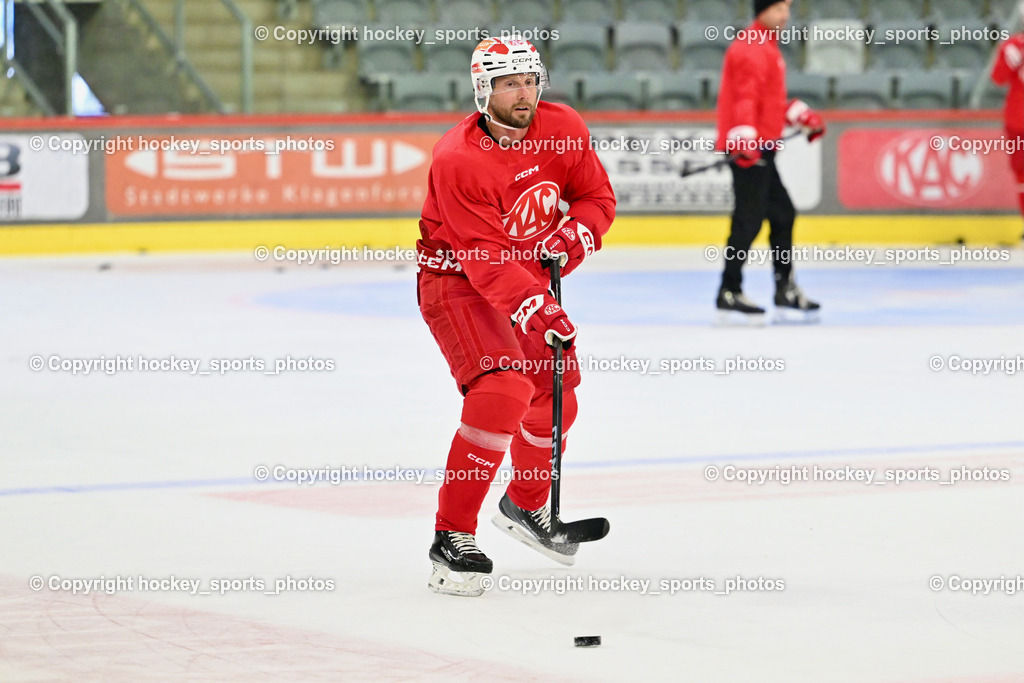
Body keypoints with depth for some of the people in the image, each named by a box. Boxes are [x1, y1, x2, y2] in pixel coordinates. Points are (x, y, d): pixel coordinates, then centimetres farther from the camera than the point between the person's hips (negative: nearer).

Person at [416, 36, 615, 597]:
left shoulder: (564, 129, -9)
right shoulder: (457, 159, -28)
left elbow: (597, 197, 2)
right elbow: (485, 257, -32)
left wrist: (575, 234, -19)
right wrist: (532, 308, -43)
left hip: (529, 275, 7)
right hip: (455, 280, -7)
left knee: (554, 397, 15)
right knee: (503, 390, -27)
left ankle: (525, 506, 45)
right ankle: (452, 537, -23)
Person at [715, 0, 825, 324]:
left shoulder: (767, 46, 22)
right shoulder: (750, 48, -13)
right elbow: (745, 95, -26)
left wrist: (801, 115, 29)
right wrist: (745, 138, -37)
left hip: (760, 147, 11)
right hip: (747, 148, -11)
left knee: (782, 214, 15)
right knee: (749, 218, -13)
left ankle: (786, 293, 23)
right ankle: (729, 294, -13)